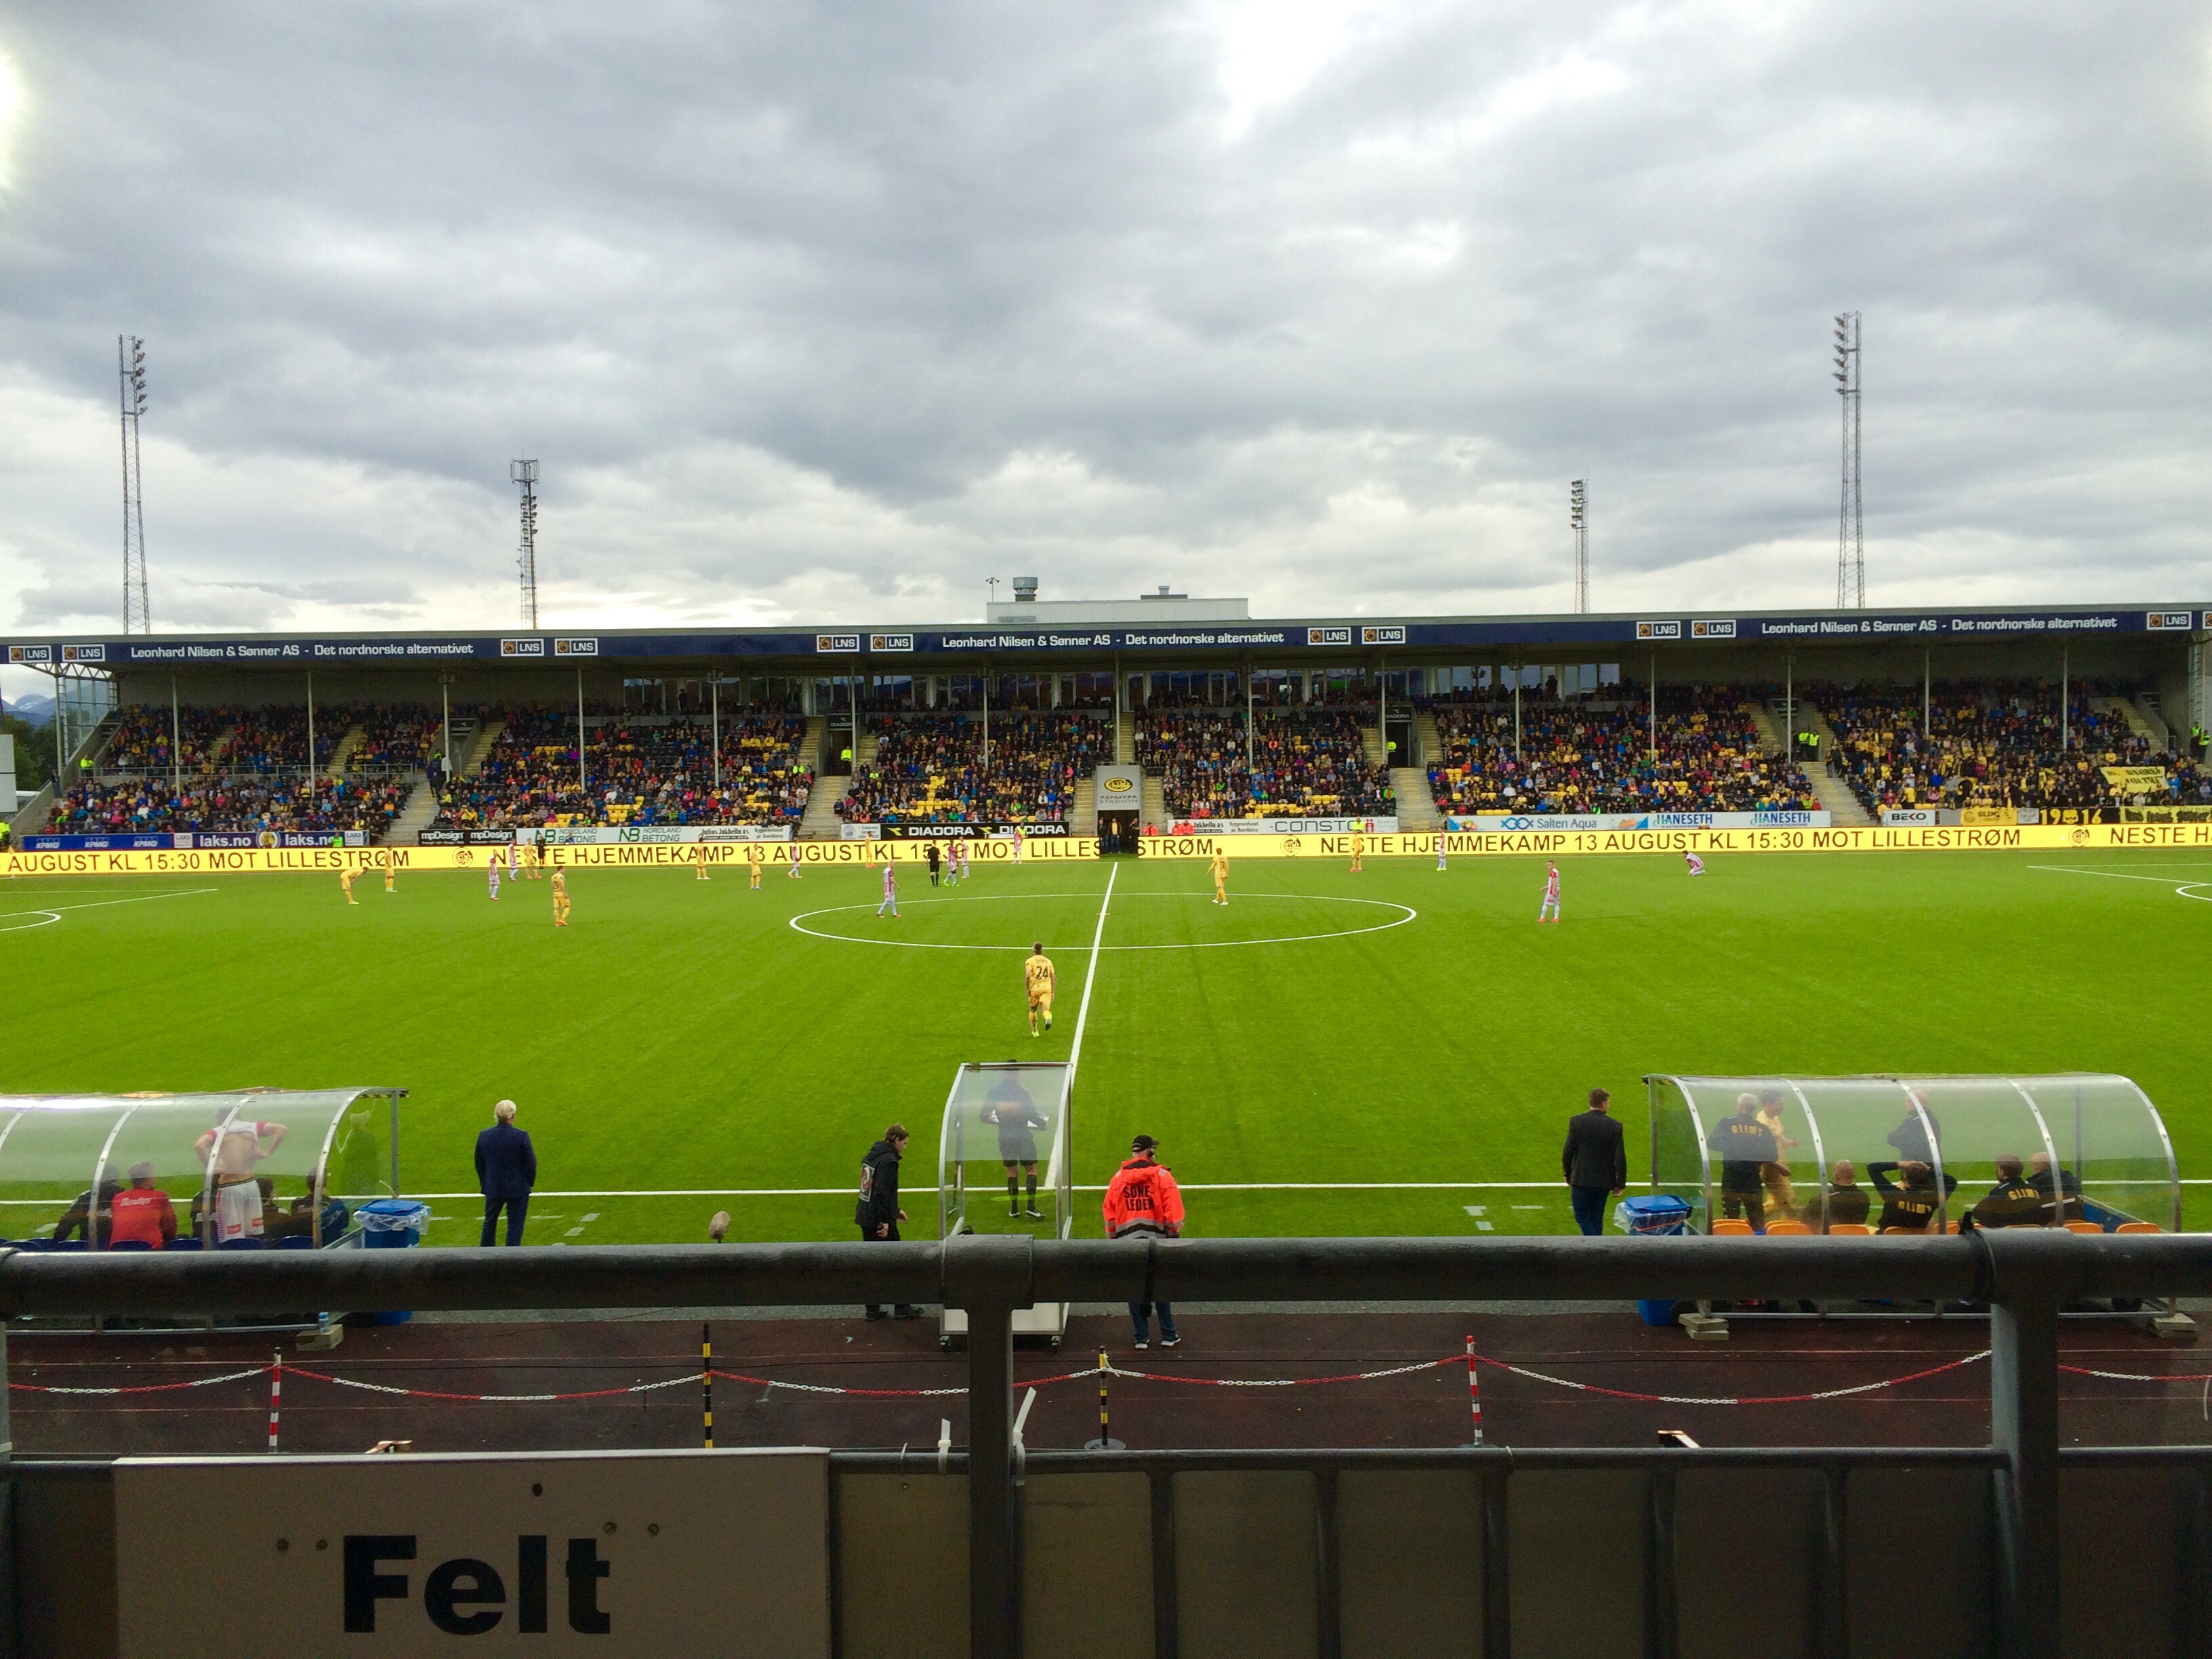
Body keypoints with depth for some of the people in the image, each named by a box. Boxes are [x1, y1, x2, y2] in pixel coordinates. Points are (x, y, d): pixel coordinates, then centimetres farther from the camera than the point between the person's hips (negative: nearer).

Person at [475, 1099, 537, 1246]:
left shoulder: (484, 1136, -7)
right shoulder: (521, 1136, -18)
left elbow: (479, 1163, 4)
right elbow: (531, 1163, -12)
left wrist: (484, 1184, 17)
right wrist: (529, 1183, 5)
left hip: (493, 1188, 4)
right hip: (518, 1189, -3)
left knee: (490, 1222, 22)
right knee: (515, 1225, 6)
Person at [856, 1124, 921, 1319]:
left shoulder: (872, 1155, 13)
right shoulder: (889, 1160, -17)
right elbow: (882, 1192, -24)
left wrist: (894, 1210, 26)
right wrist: (885, 1221, -23)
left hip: (865, 1217, 9)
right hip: (879, 1220, -9)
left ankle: (872, 1309, 18)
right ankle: (902, 1307, 11)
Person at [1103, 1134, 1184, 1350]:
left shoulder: (1118, 1177, 2)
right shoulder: (1162, 1176, -5)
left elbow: (1109, 1211, 7)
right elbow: (1173, 1211, -6)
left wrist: (1113, 1238, 17)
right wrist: (1174, 1235, 6)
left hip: (1128, 1242, 1)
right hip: (1157, 1240, -1)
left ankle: (1140, 1337, 13)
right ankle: (1168, 1335, 15)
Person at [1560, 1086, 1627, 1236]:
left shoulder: (1576, 1121, -8)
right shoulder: (1615, 1125, -5)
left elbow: (1568, 1152, -6)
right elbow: (1620, 1158, -5)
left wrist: (1567, 1174, 9)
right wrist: (1620, 1184, 3)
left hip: (1581, 1179, -2)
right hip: (1604, 1180, 2)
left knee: (1582, 1216, 5)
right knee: (1596, 1217, 16)